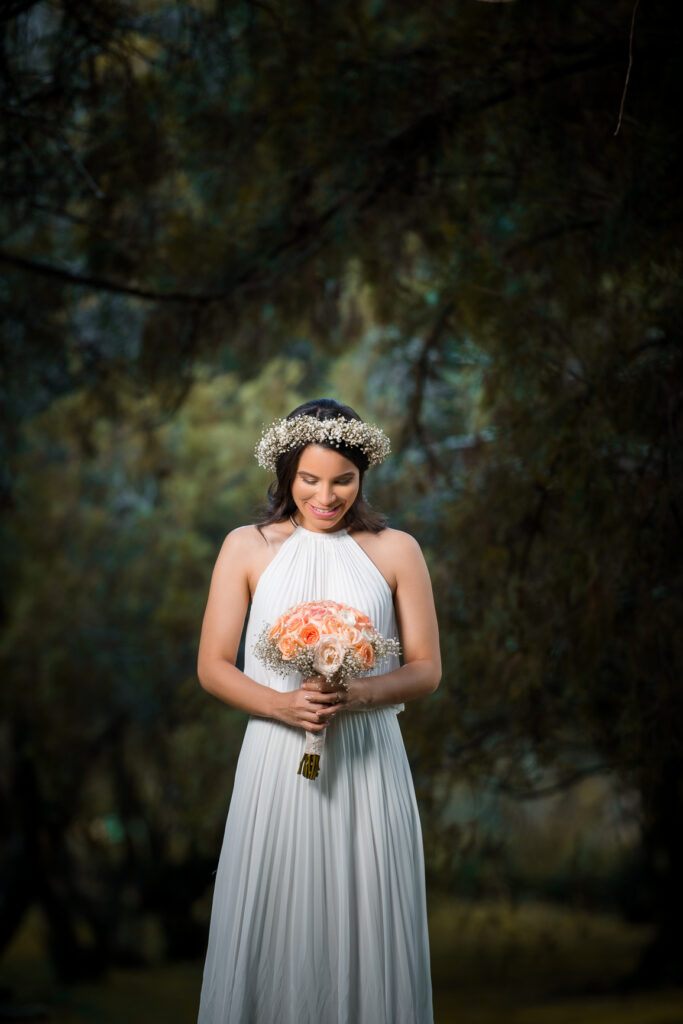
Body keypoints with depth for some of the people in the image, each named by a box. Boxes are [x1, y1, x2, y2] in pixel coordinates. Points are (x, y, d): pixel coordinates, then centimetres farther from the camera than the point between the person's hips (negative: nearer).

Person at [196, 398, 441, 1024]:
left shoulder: (396, 551, 6)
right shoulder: (247, 548, 5)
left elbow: (426, 669, 6)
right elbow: (212, 666, 4)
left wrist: (357, 696, -14)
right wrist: (282, 704, -14)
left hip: (368, 762, 0)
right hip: (278, 761, 0)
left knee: (365, 923, 3)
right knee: (274, 930, 2)